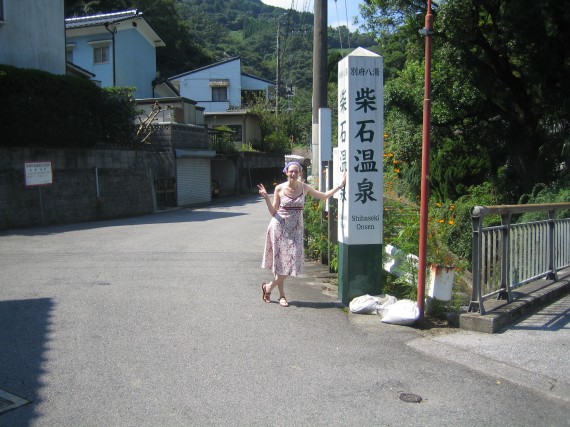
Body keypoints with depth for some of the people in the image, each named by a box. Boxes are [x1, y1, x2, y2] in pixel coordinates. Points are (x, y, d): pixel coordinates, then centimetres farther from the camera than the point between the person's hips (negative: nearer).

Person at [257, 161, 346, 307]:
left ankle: (269, 287, 17)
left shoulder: (304, 188, 1)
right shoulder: (279, 188, -4)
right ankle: (281, 294, 18)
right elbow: (273, 211, 0)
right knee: (281, 261, 0)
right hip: (279, 227, -3)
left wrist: (340, 185, 5)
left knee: (291, 261, -2)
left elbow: (324, 196, 10)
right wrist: (266, 197, -15)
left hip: (295, 229, 3)